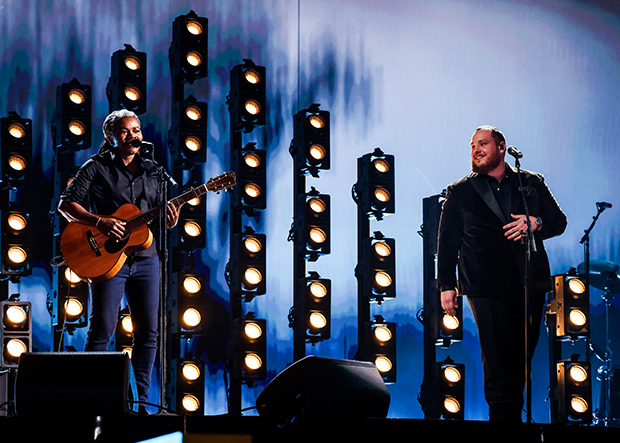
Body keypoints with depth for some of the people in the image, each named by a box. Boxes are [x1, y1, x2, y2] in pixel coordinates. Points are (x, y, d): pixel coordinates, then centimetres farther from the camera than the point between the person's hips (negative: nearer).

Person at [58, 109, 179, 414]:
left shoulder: (152, 171, 13)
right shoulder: (97, 167, 0)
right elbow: (66, 204, -6)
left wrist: (170, 221, -8)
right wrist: (99, 222, -19)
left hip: (145, 260, 5)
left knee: (148, 332, 3)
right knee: (102, 330, -7)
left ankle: (141, 402, 10)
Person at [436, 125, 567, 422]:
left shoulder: (532, 183, 13)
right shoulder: (460, 192, 9)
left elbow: (559, 221, 14)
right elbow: (447, 242, 7)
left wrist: (536, 223, -8)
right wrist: (447, 286, 0)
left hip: (530, 283, 3)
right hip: (486, 286, -2)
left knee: (521, 356, 5)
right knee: (497, 361, -8)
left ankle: (513, 413, 14)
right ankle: (502, 414, -4)